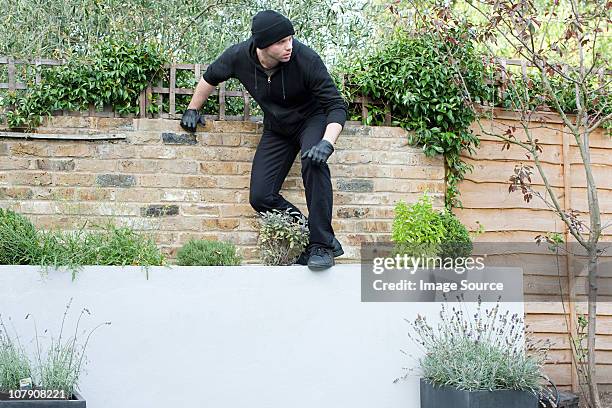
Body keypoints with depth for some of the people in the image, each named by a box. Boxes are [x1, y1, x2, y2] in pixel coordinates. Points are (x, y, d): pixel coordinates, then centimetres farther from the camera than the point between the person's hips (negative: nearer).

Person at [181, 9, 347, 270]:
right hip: (276, 128, 4)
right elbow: (210, 77, 2)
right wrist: (192, 109, 10)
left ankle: (322, 245, -29)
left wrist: (327, 143, -43)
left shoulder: (306, 59, -32)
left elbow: (336, 106, -28)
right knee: (260, 198, -10)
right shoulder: (239, 56, -22)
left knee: (314, 161, -36)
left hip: (313, 119, -4)